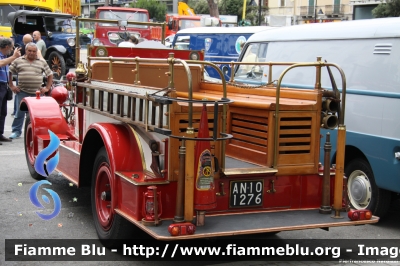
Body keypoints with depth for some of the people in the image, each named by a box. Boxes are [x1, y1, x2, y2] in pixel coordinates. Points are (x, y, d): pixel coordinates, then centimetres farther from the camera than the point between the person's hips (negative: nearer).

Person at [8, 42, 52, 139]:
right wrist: (11, 86, 4)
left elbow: (50, 75, 15)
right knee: (20, 111, 1)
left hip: (37, 93, 1)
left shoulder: (42, 62, 9)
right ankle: (16, 131, 12)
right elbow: (9, 72, 10)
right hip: (22, 92, -1)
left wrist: (47, 88, 7)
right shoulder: (18, 61, 6)